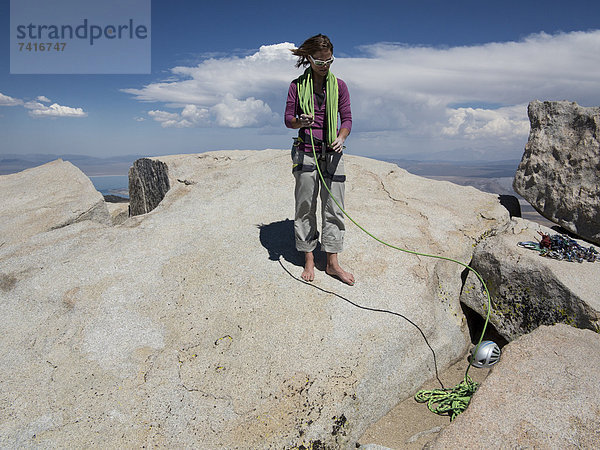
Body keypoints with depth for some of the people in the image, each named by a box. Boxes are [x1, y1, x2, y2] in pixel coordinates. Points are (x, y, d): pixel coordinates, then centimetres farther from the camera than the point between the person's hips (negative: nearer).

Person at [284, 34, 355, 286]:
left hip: (332, 152, 2)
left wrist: (341, 138, -16)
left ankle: (332, 263, 11)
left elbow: (347, 118, 6)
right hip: (306, 152, -1)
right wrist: (300, 121, -20)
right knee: (306, 207, 2)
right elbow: (288, 118, 4)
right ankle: (309, 260, 15)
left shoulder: (339, 85, 8)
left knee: (333, 207, 2)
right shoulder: (298, 85, 4)